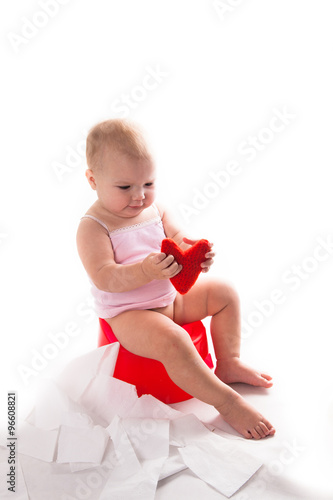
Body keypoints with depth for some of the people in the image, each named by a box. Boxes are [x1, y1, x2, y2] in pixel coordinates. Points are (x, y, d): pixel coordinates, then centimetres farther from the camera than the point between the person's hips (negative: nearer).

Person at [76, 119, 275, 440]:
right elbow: (104, 279, -28)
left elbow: (178, 242, 7)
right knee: (172, 341, -33)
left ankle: (228, 364, 14)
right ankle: (227, 402, -17)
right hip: (129, 314, -8)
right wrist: (146, 271, -45)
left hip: (171, 296, 8)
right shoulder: (92, 227, -18)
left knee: (224, 293, 5)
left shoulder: (154, 210, 2)